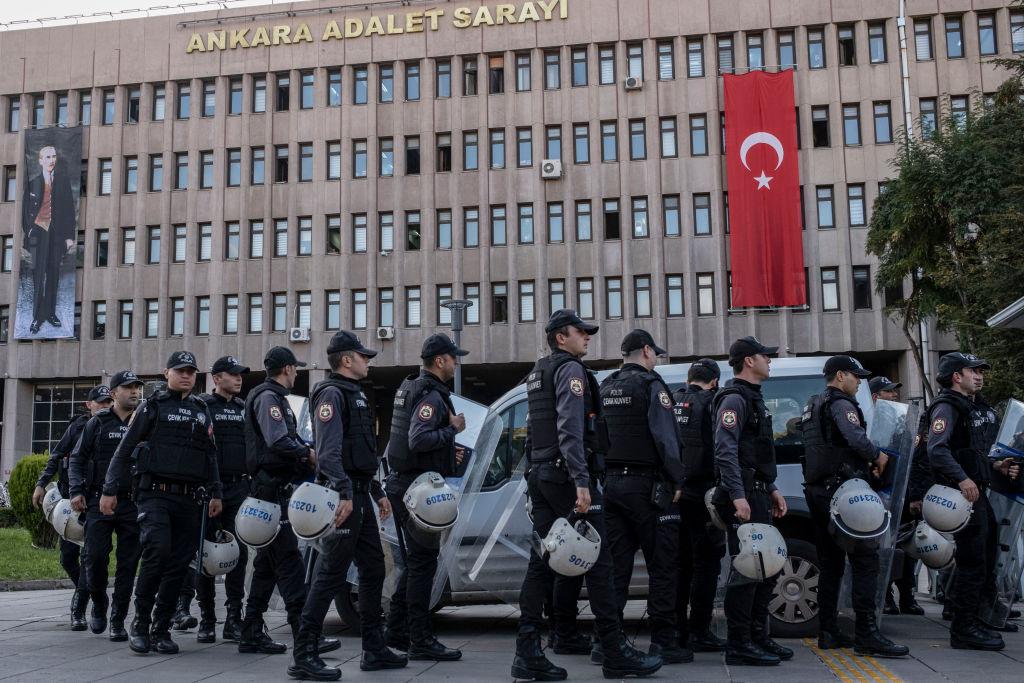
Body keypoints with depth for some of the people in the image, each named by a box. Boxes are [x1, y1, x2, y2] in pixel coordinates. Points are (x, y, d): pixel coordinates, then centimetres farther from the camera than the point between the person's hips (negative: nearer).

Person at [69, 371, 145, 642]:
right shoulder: (98, 423, 7)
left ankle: (118, 621, 11)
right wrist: (77, 491, -3)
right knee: (95, 558, -5)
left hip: (134, 504, 1)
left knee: (128, 565, 1)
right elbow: (77, 458, 9)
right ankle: (99, 606, 22)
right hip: (100, 500, 0)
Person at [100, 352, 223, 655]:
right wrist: (110, 491, -3)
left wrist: (215, 493, 13)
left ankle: (161, 630, 12)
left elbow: (211, 455, 21)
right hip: (155, 493, -5)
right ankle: (140, 623, -6)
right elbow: (124, 450, 2)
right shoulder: (152, 407, 4)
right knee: (158, 551, -21)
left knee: (179, 563, 2)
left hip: (189, 499, 5)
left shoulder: (201, 411, 18)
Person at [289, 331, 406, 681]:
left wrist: (378, 492, 24)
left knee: (373, 570, 13)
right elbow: (328, 450, -22)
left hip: (361, 495, 10)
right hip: (344, 495, -10)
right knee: (331, 575, -9)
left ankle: (375, 650, 21)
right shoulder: (332, 393, -10)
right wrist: (344, 493, -30)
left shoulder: (356, 395, 21)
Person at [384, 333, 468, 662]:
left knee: (414, 562, 17)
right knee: (423, 563, -5)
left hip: (403, 484, 10)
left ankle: (397, 632, 24)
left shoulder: (412, 388, 17)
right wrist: (453, 428, -16)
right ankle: (421, 640, 1)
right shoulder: (431, 396, -16)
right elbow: (418, 440, -29)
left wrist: (449, 450, 13)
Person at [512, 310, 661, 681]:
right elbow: (570, 430, -20)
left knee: (542, 560, 5)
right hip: (566, 475, -9)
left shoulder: (537, 374, 21)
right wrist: (581, 482, -25)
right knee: (597, 560, -5)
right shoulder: (571, 369, -7)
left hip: (540, 476, 9)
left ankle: (528, 652, 2)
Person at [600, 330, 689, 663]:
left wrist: (605, 476, 16)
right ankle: (663, 642, 0)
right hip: (645, 485, -7)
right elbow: (665, 437, -15)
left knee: (617, 564, 9)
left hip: (611, 483, 7)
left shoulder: (606, 387, 15)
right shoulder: (650, 384, -8)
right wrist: (677, 480, -11)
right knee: (661, 565, -1)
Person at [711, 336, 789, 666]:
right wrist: (738, 496, -28)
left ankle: (758, 638, 22)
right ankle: (738, 645, -4)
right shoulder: (734, 398, -11)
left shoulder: (753, 398, 21)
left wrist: (771, 490, 22)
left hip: (757, 495, 10)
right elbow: (725, 451, -22)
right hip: (743, 496, -10)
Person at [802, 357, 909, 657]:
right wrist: (877, 456, -7)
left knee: (830, 563, 12)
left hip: (817, 491, 10)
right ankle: (867, 635, -14)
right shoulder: (841, 403, -8)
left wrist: (866, 464, 15)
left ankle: (827, 632, 14)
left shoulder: (813, 406, 22)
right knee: (865, 560, -10)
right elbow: (856, 438, -26)